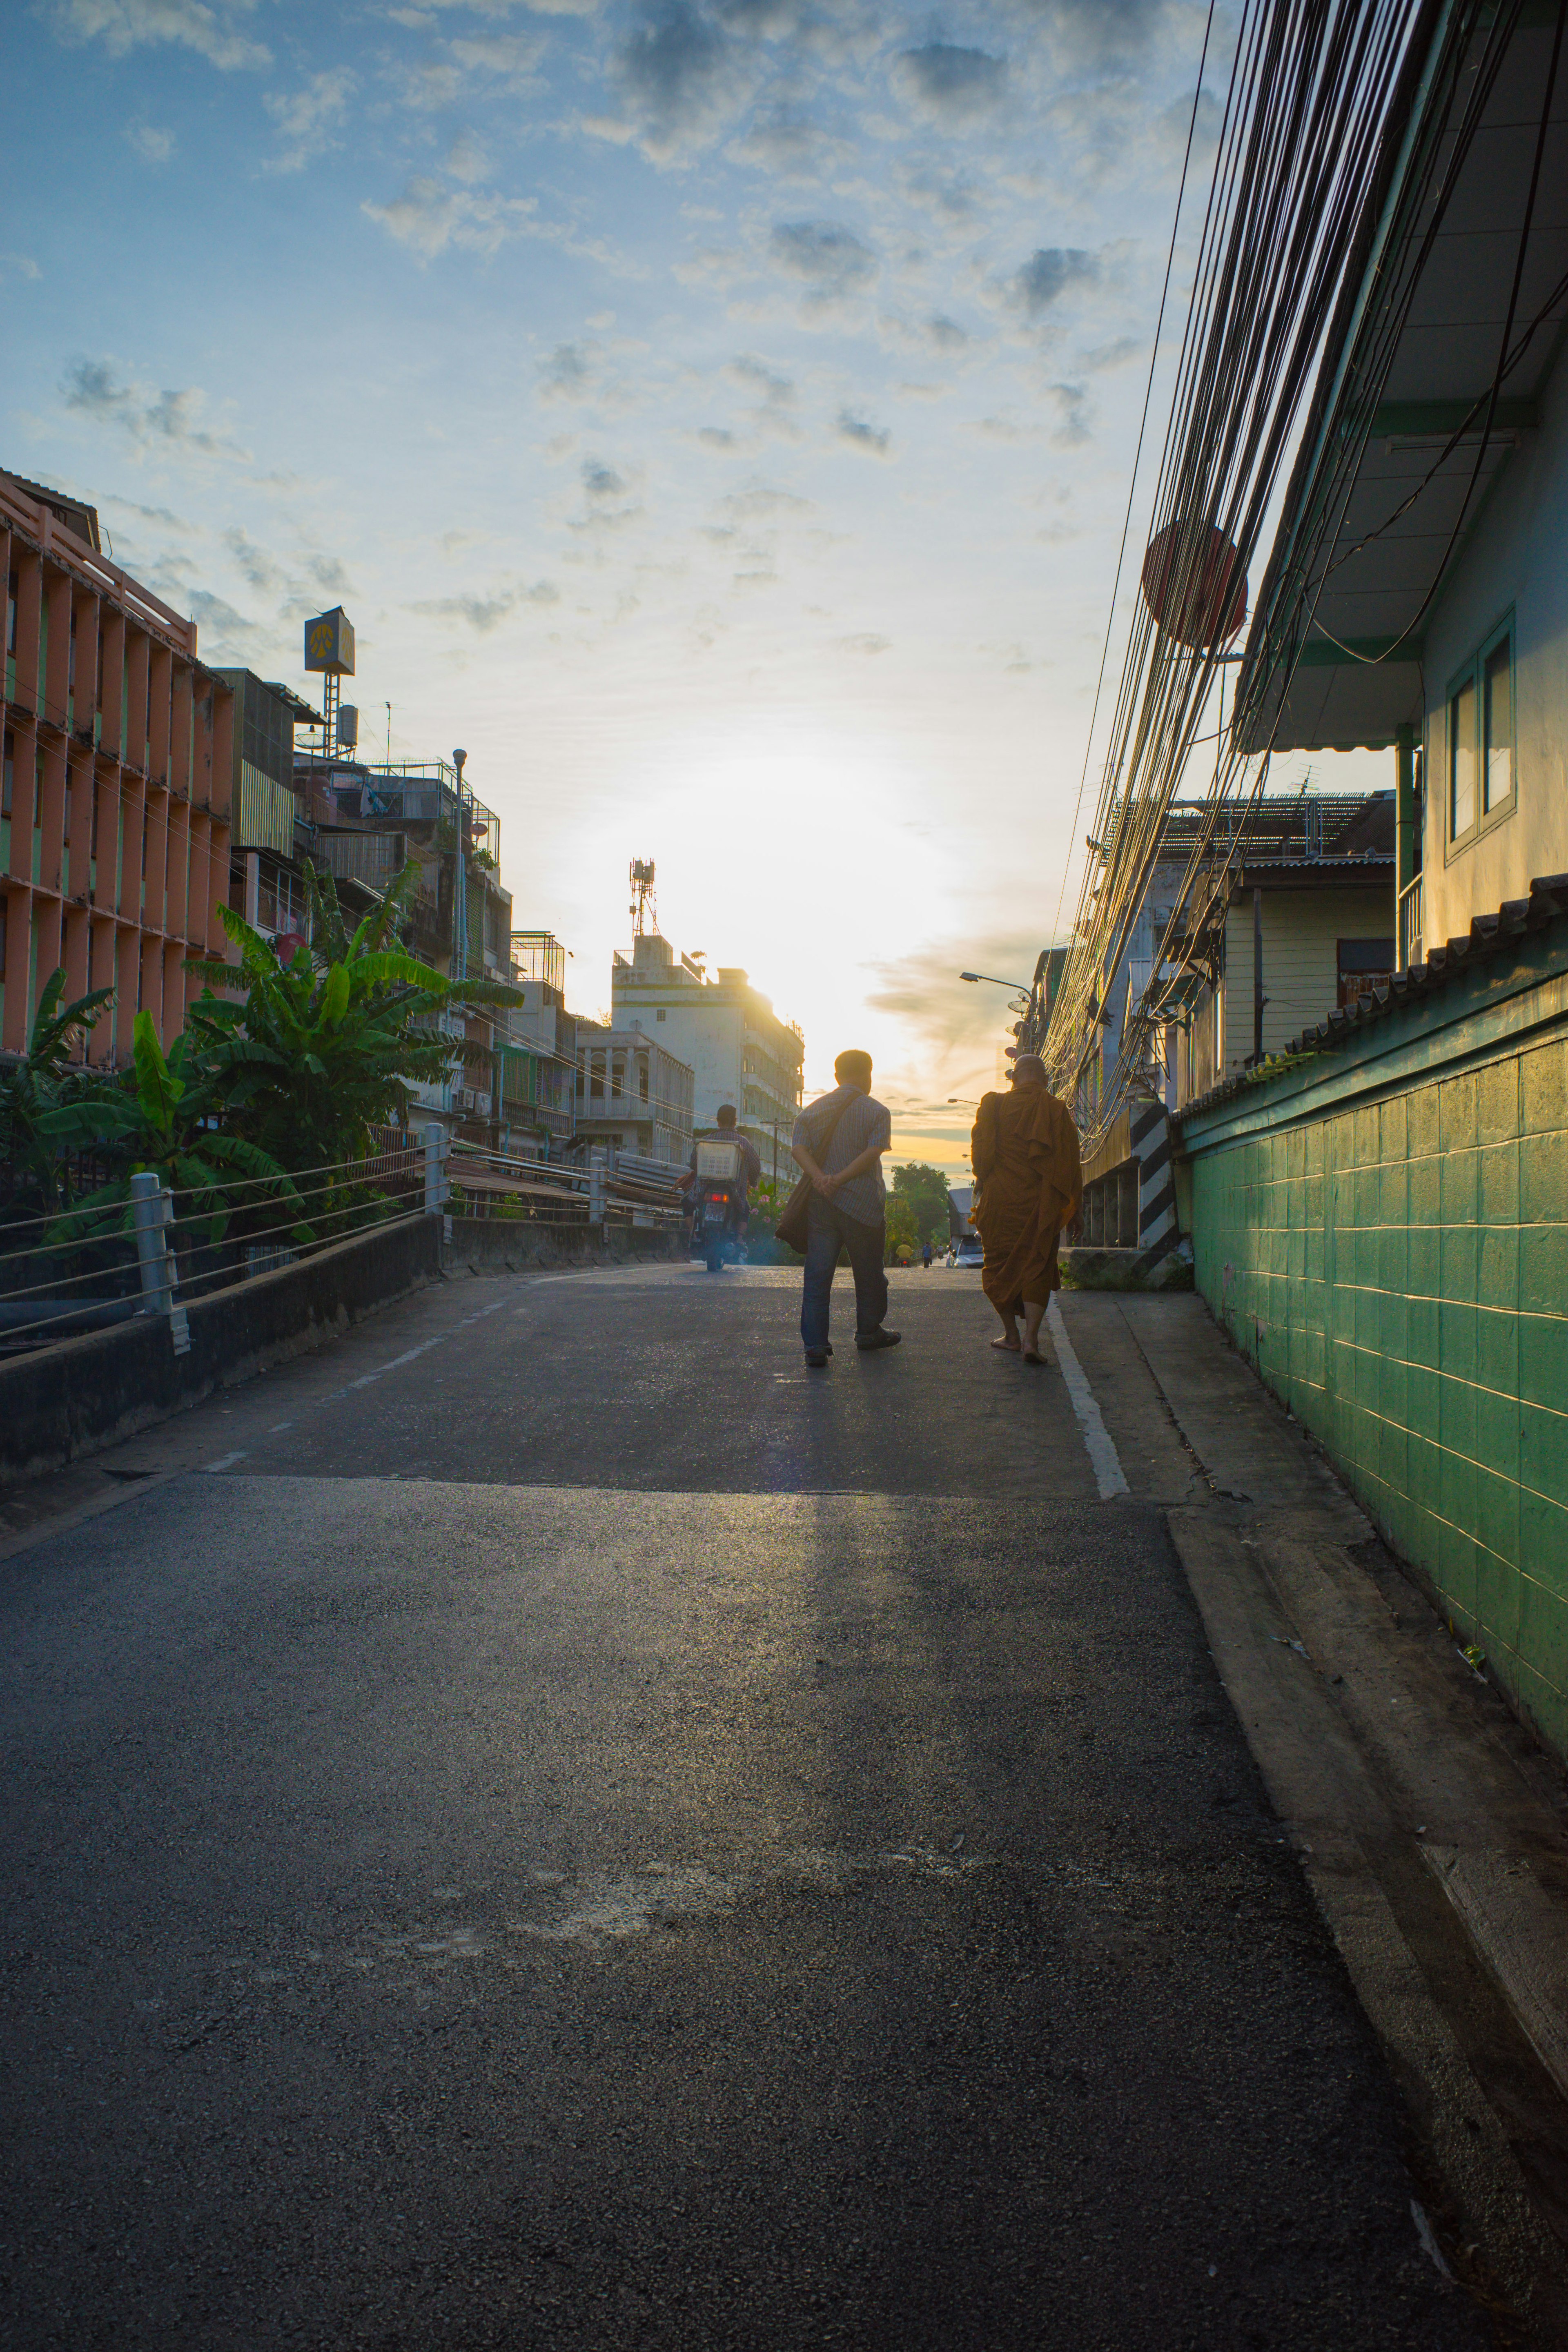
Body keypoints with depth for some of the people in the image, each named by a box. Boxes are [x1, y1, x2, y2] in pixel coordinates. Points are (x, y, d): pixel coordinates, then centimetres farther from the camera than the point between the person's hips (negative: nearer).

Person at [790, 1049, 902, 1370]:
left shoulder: (815, 1109, 10)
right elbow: (874, 1151, -16)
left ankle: (814, 1345, -10)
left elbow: (797, 1147, -6)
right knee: (869, 1273, 16)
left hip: (821, 1202, 2)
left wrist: (819, 1177, -17)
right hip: (864, 1204, -2)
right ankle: (868, 1332, 31)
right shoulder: (876, 1112, 0)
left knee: (817, 1275, 0)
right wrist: (840, 1179, -17)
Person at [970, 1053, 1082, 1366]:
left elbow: (981, 1154, -1)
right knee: (1037, 1268, 3)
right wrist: (1069, 1206, 8)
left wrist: (981, 1187, 13)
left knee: (1001, 1265, 13)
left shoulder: (995, 1106, -1)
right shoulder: (1059, 1112, 1)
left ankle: (1011, 1336, 18)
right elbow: (1069, 1163, 1)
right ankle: (1031, 1339, -9)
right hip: (1042, 1204, 0)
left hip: (1000, 1199, 0)